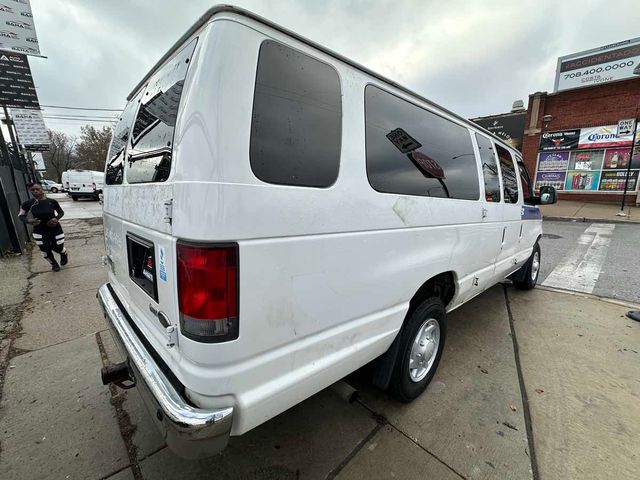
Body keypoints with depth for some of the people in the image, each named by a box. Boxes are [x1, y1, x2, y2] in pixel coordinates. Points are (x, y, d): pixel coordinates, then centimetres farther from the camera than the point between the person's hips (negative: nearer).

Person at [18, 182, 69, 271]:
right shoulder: (28, 203, -9)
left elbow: (61, 212, 4)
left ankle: (64, 254, 42)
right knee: (45, 250, 7)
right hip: (39, 231, 1)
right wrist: (29, 220, -19)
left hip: (55, 229, -1)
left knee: (58, 248, 4)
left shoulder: (52, 201, -11)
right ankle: (54, 264, 35)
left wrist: (56, 218, -16)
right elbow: (21, 215, 2)